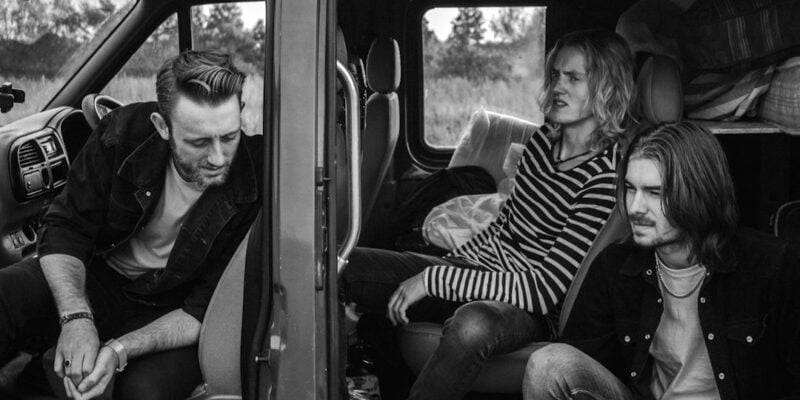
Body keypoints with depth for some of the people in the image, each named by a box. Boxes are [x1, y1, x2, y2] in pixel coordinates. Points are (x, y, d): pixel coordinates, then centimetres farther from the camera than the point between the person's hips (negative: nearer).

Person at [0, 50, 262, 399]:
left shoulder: (256, 189, -22)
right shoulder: (124, 133, -17)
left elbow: (204, 311, -16)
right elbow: (65, 230, -11)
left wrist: (120, 350, -31)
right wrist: (77, 317, -30)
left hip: (171, 313, -1)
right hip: (100, 278, 1)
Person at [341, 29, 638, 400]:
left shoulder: (608, 174, -18)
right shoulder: (546, 137, 5)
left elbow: (546, 289, -22)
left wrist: (436, 279, -21)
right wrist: (449, 264, 14)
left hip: (529, 308, -7)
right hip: (476, 266, 7)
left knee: (473, 325, -44)